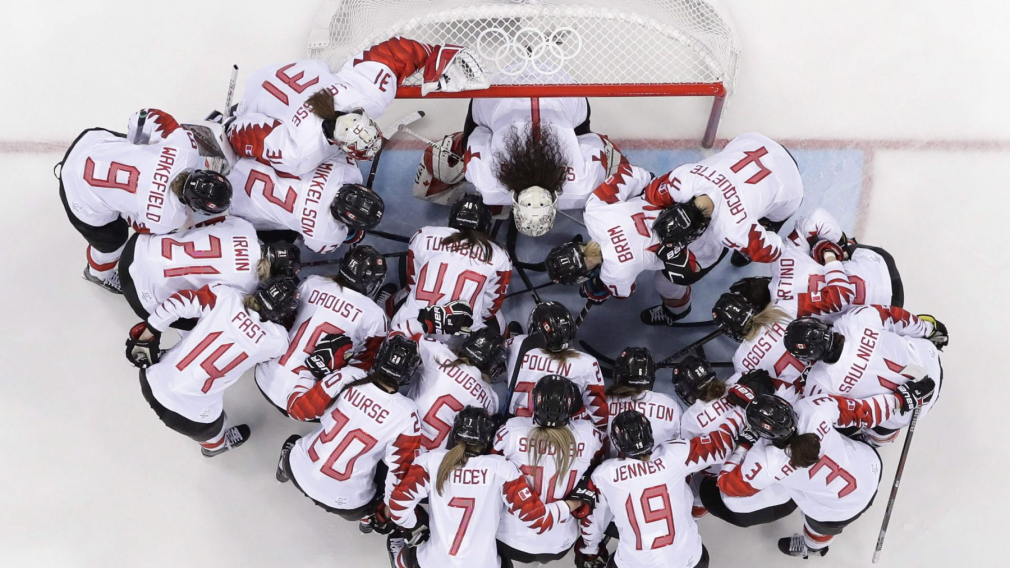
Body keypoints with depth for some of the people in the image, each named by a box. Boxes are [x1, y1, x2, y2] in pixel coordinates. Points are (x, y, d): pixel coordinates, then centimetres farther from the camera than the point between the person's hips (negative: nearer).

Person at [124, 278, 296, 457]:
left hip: (153, 380, 3)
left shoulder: (225, 295, -9)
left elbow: (175, 303, -8)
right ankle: (215, 444, 64)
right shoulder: (277, 339, -12)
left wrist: (145, 338, 5)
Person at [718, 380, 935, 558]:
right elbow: (864, 412, -15)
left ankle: (812, 547, 64)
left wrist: (745, 444, -13)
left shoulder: (765, 462, -34)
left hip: (840, 513, -2)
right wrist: (904, 398, 0)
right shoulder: (814, 408, -29)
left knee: (820, 525, 34)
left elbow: (727, 483, -18)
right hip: (870, 469, 2)